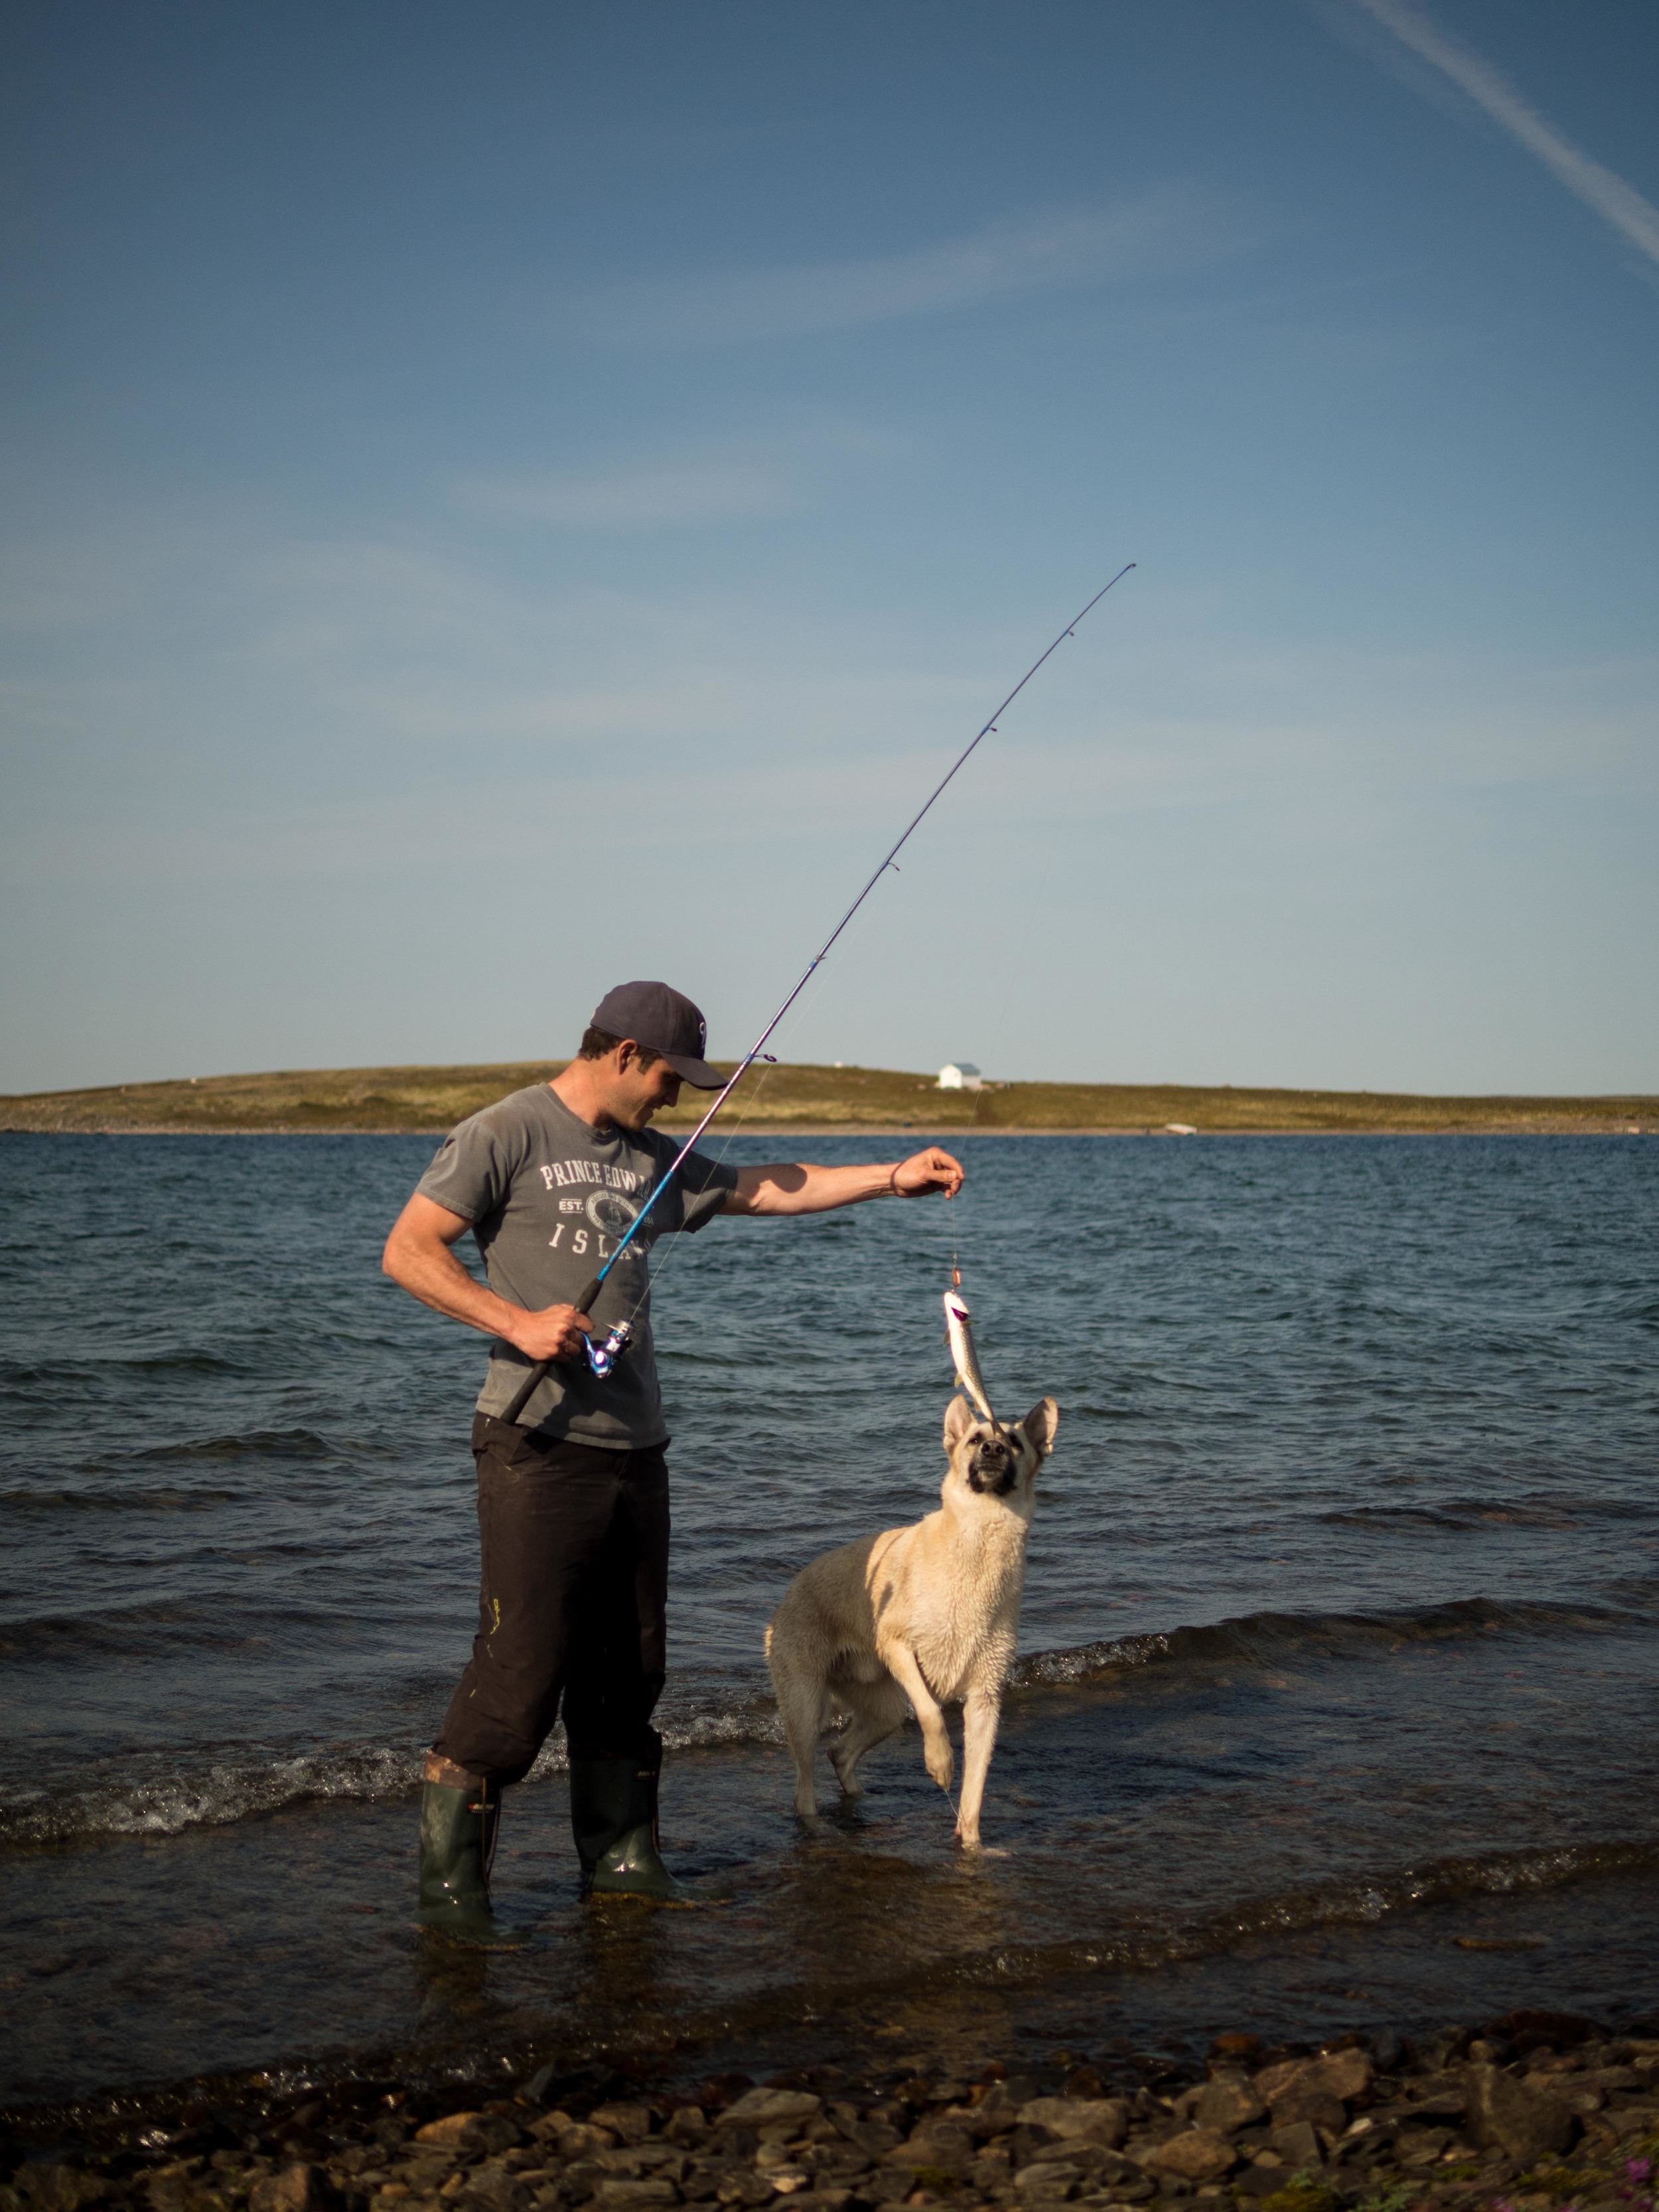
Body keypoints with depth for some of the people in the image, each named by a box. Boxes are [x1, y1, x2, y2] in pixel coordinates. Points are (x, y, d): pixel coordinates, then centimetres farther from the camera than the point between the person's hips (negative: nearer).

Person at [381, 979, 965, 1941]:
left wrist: (893, 1176, 14)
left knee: (629, 1669, 11)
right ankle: (450, 1876, 1)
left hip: (636, 1448, 7)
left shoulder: (653, 1159, 16)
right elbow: (408, 1250, -9)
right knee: (522, 1666, -9)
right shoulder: (506, 1134, -5)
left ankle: (623, 1856, 23)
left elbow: (768, 1189, 21)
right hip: (540, 1444, -7)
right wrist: (516, 1321, -19)